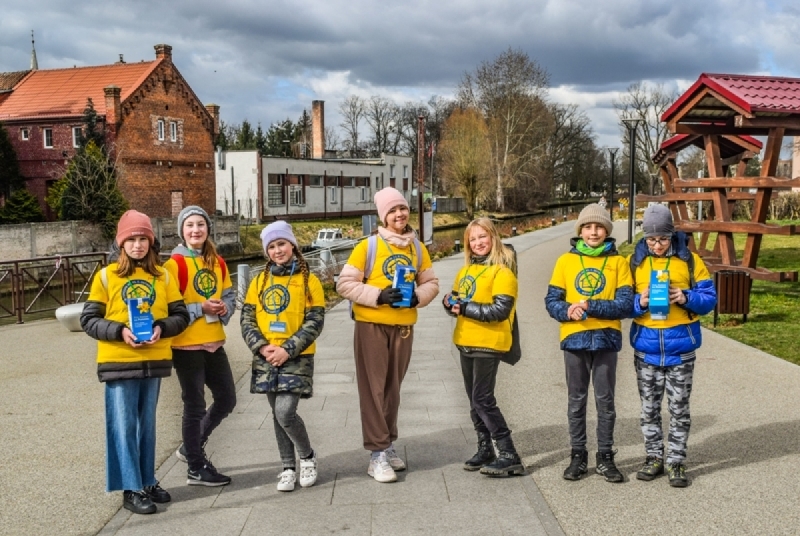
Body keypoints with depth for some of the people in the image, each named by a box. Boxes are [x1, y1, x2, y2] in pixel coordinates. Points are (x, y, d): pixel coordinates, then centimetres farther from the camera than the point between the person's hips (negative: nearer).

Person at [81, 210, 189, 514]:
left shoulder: (163, 276, 6)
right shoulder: (106, 276, -2)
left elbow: (180, 316, 5)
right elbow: (88, 320, -4)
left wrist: (161, 327, -15)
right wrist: (120, 331, -19)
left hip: (154, 361, 3)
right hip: (119, 363, -3)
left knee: (147, 425, 13)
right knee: (124, 427, 1)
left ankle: (147, 482, 25)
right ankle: (131, 490, 9)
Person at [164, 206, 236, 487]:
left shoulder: (217, 262, 9)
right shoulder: (175, 264, -10)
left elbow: (229, 295, 15)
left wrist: (224, 309, -6)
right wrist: (201, 308, -21)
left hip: (214, 343, 7)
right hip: (187, 345, -7)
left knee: (226, 399, 14)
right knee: (195, 406, 4)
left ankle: (191, 447, 33)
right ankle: (197, 468, 19)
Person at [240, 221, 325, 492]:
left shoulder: (309, 280, -3)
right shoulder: (260, 281, 9)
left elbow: (315, 322, -8)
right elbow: (247, 319, 5)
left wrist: (287, 350, -16)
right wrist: (262, 347, -11)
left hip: (296, 357, -4)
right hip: (266, 358, 4)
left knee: (285, 412, -14)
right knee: (277, 414, 10)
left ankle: (308, 457, 11)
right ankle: (288, 468, 24)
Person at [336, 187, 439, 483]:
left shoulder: (418, 248, 6)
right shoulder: (368, 246, -7)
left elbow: (431, 282, 11)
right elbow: (345, 283, -9)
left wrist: (418, 297, -10)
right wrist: (378, 296, -19)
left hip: (404, 327, 4)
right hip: (371, 326, -4)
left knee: (393, 389, 13)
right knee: (374, 388, -2)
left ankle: (388, 445, 27)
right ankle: (377, 453, 4)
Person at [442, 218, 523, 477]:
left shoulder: (502, 271, -11)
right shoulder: (466, 270, 13)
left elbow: (499, 310, -19)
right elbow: (457, 301, 18)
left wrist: (465, 307, -20)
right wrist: (450, 301, -5)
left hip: (489, 343, -8)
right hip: (465, 342, 8)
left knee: (483, 399, -9)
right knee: (474, 400, 13)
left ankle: (509, 456, -2)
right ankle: (485, 449, 25)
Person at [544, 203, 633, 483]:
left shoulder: (618, 262, 2)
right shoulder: (566, 260, 5)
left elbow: (626, 304, -6)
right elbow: (552, 300, 2)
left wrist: (590, 306, -17)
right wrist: (568, 312, -18)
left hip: (606, 339, -1)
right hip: (574, 338, 1)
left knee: (605, 400, 7)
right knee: (576, 400, 9)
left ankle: (605, 457, 19)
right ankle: (577, 455, 20)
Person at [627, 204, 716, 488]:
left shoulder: (690, 260, -1)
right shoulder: (635, 261, 3)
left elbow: (709, 298, 0)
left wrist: (686, 297, -19)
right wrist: (640, 302, -16)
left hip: (680, 347, -1)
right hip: (646, 347, 2)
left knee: (679, 408, 5)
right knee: (649, 408, 10)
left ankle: (676, 461, 16)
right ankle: (654, 457, 24)